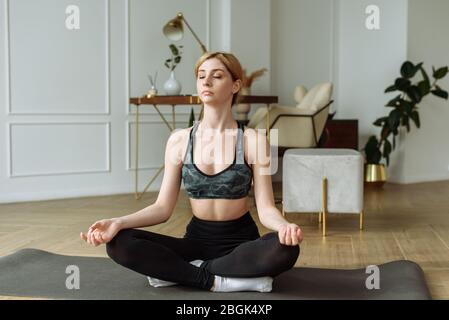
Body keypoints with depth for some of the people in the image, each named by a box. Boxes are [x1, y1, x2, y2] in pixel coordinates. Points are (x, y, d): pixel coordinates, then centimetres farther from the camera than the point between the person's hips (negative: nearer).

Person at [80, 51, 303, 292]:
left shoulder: (253, 140, -7)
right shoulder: (179, 140, 0)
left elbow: (266, 208, -11)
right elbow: (163, 207, -2)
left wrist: (284, 226, -35)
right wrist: (118, 222, -19)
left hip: (240, 240, -1)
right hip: (197, 239, 2)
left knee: (286, 248, -36)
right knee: (118, 243, -21)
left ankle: (182, 271, -20)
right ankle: (215, 280, -21)